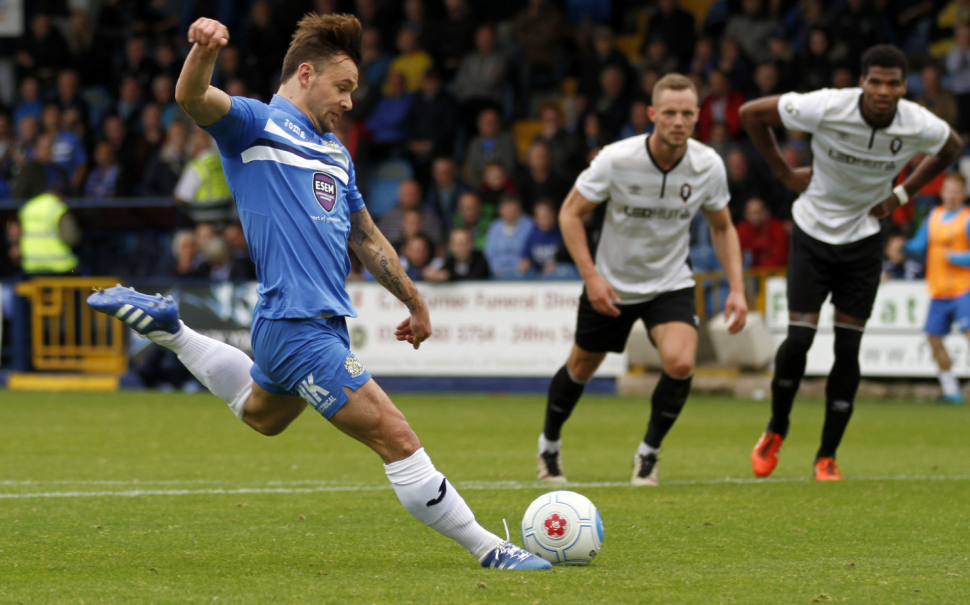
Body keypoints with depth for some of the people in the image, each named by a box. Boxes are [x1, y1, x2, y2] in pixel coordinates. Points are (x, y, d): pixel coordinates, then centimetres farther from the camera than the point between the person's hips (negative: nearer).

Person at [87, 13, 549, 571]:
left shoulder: (336, 154, 21)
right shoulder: (257, 124, -4)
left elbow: (367, 238, 31)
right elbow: (192, 98, -24)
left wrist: (415, 302, 34)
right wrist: (204, 51, -45)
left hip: (324, 323, 10)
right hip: (300, 329, -10)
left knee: (262, 414, 35)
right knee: (398, 440, -10)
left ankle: (167, 328, 43)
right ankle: (489, 549, -4)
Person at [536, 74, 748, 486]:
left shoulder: (708, 166, -15)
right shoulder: (617, 159, -23)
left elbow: (722, 227, 3)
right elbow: (570, 213, -11)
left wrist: (737, 289, -7)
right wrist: (590, 275, -21)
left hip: (671, 284, 1)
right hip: (611, 283, -1)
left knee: (681, 363, -23)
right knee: (581, 368, 14)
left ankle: (649, 453, 1)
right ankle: (549, 446, 43)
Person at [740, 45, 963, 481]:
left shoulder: (919, 126, -16)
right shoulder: (826, 108, -24)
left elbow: (950, 147, 10)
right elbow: (751, 114, -11)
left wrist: (902, 195, 3)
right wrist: (785, 173, -6)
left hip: (864, 239, 2)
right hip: (813, 233, -2)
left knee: (848, 349, -2)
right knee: (799, 339, -10)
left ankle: (827, 457, 11)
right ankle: (775, 431, 16)